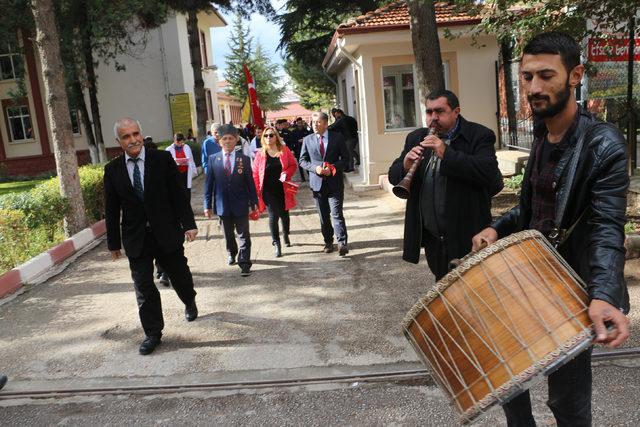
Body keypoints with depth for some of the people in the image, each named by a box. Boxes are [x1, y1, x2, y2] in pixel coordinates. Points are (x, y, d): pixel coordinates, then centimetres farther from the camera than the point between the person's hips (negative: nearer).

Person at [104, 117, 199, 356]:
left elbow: (178, 194, -5)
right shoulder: (112, 170, 0)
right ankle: (153, 333, 18)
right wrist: (113, 242, 7)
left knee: (179, 275, 17)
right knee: (144, 288, 3)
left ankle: (190, 303, 48)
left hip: (166, 233, -1)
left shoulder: (162, 159, -6)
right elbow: (111, 209, 5)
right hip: (136, 238, 1)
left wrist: (188, 224, -10)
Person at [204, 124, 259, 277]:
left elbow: (250, 182, 0)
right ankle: (231, 253, 42)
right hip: (222, 204, 2)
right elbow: (209, 183, 2)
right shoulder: (213, 159, 0)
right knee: (228, 233, 18)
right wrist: (208, 205, -1)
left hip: (240, 203, -1)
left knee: (243, 235, 1)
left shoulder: (244, 159, -2)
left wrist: (254, 202, -1)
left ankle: (244, 263, 8)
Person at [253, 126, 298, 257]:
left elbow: (293, 165, 5)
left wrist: (287, 173, -15)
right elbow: (255, 174, 1)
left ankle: (286, 236, 40)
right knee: (273, 215, -5)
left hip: (282, 189, 2)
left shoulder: (285, 150, 0)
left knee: (284, 214, 15)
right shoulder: (260, 154, -2)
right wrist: (257, 191, -6)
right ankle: (276, 244, 4)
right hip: (268, 190, -1)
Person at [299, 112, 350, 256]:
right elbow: (302, 160, 8)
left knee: (336, 213, -10)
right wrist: (315, 168, -11)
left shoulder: (337, 137, 0)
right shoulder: (307, 140, 6)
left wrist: (333, 168, -14)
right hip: (317, 183, 3)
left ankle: (342, 243, -7)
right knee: (323, 215, 10)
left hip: (334, 182, -2)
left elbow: (345, 158, 2)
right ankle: (328, 242, 22)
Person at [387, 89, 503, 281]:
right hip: (431, 236, 5)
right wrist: (405, 166, -17)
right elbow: (393, 176, 6)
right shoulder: (416, 138, 9)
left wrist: (446, 154, -27)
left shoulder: (479, 136, -7)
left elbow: (489, 172, -22)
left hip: (467, 237, -5)